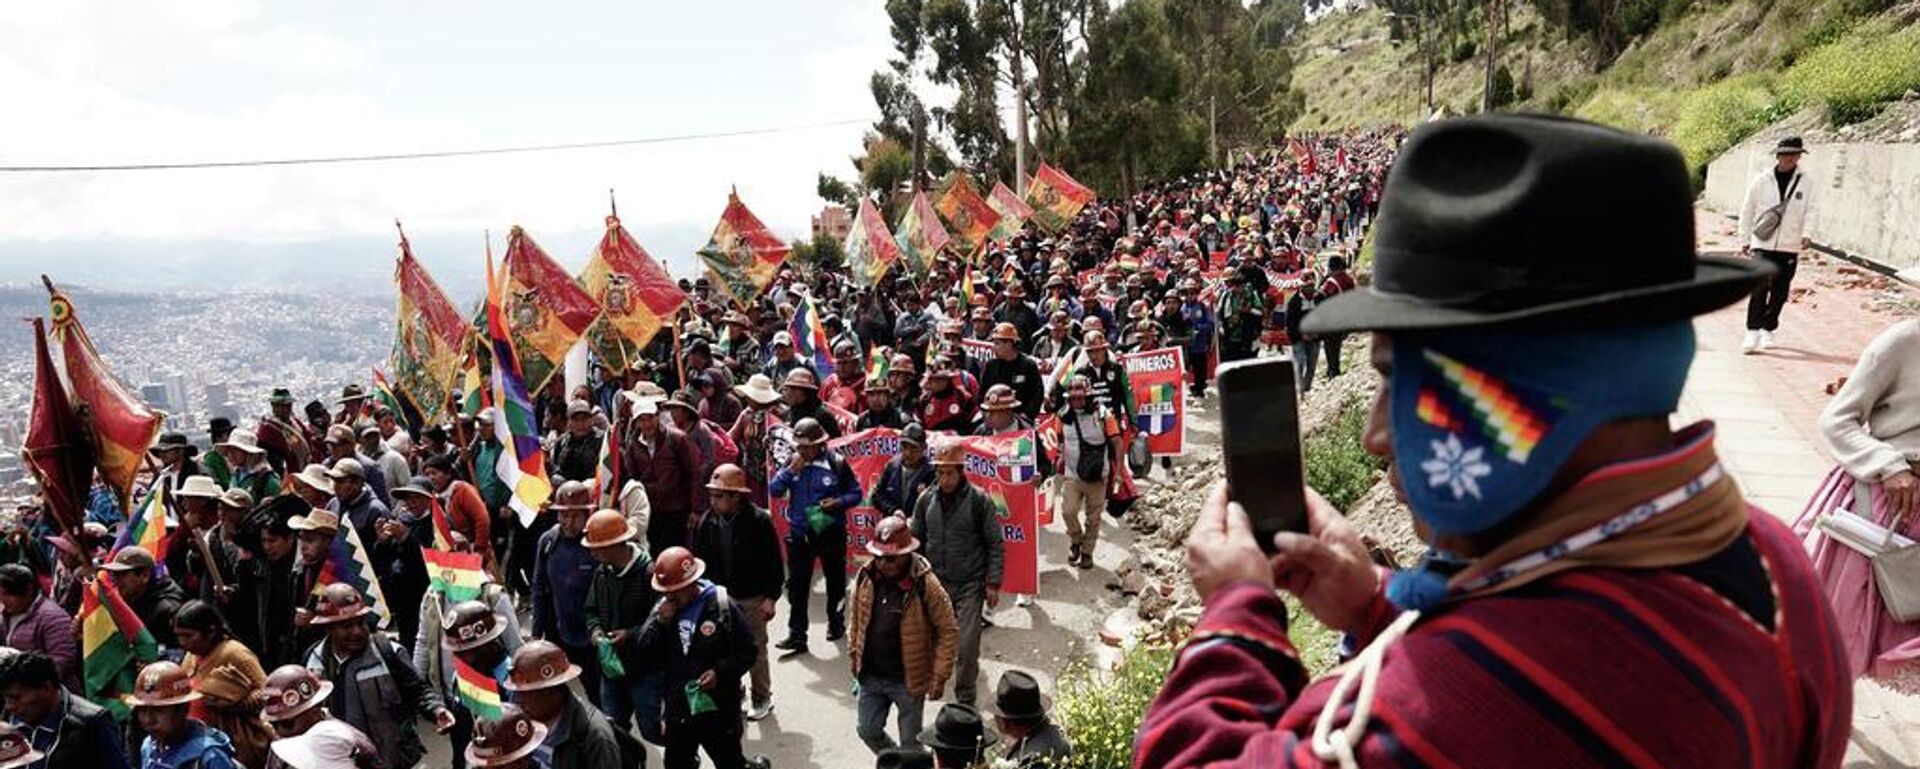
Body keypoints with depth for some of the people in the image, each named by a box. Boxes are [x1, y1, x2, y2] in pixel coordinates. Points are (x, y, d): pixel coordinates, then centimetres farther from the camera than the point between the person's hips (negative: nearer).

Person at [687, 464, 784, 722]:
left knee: (755, 650, 11)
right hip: (718, 597, 4)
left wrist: (770, 597, -13)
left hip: (752, 598, -3)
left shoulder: (759, 520, -17)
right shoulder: (706, 521, -6)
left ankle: (761, 699, 27)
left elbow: (773, 562, -12)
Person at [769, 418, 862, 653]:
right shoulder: (792, 463, -1)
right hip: (799, 533, 2)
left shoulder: (836, 463, -10)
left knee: (835, 580, 15)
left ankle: (836, 621, 37)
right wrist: (791, 471, -17)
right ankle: (797, 635, 5)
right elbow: (773, 490, -5)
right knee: (797, 586, 0)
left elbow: (855, 493, -3)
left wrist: (839, 502, -21)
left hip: (831, 532, -2)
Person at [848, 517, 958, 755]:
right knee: (868, 731, 16)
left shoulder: (925, 584, -19)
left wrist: (939, 676, -13)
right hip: (871, 677, 5)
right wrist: (853, 656, 11)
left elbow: (948, 631, -13)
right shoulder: (865, 577, -6)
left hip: (909, 680, -4)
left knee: (910, 742, 9)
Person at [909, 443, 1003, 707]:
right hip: (934, 584, 3)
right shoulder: (926, 501, 2)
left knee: (967, 646, -4)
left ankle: (965, 700, 13)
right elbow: (916, 541, 12)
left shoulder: (978, 501, -8)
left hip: (970, 586, -3)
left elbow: (995, 545, -4)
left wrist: (993, 583, -6)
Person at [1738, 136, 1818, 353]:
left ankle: (1768, 330, 23)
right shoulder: (1761, 180, 2)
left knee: (1779, 292, 8)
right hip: (1762, 244, -2)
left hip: (1790, 247, 2)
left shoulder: (1808, 183, 4)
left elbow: (1812, 210, -4)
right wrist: (1744, 240, 8)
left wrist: (1807, 233, -21)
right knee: (1759, 288, -14)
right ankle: (1752, 332, -12)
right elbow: (1747, 210, 8)